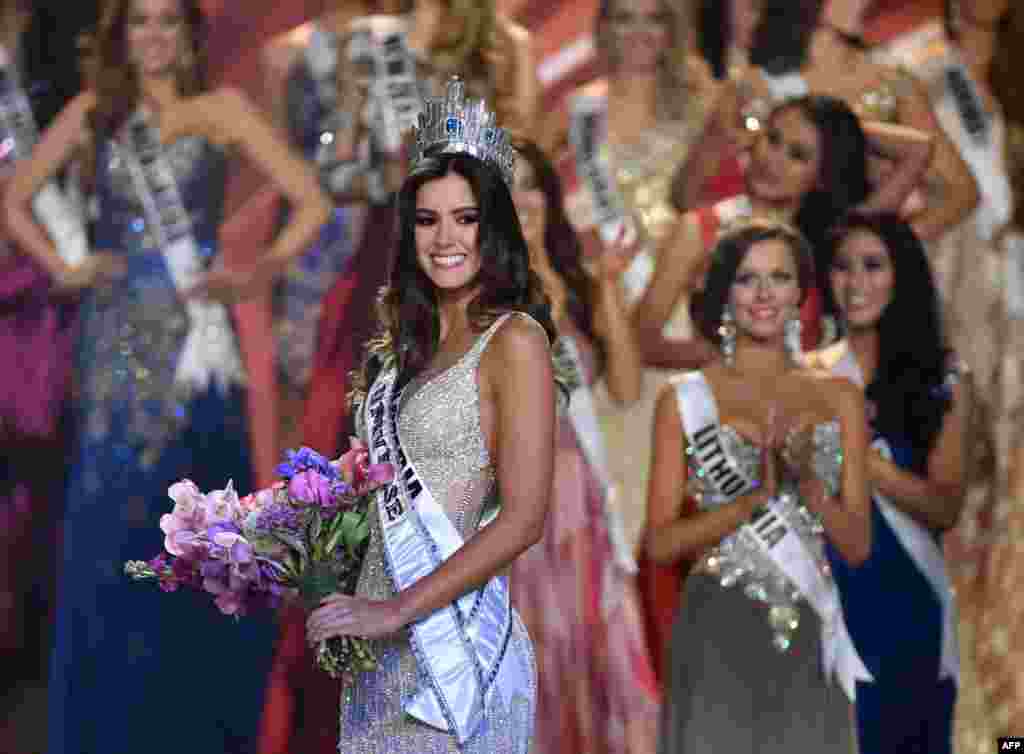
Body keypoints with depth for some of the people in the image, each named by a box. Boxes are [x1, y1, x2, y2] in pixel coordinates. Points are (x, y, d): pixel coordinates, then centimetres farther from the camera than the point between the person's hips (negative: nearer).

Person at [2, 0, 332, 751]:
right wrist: (61, 268, 2)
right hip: (118, 338, 2)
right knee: (113, 519, -1)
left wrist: (256, 275, -10)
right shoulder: (93, 110, 10)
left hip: (194, 334, -2)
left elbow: (312, 201, 1)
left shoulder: (222, 108, 4)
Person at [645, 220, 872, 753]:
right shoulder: (684, 398, 0)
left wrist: (809, 481, -13)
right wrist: (756, 496, -16)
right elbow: (660, 543, -4)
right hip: (718, 639, -2)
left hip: (808, 638, 2)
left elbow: (857, 545, 4)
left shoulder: (840, 398, 7)